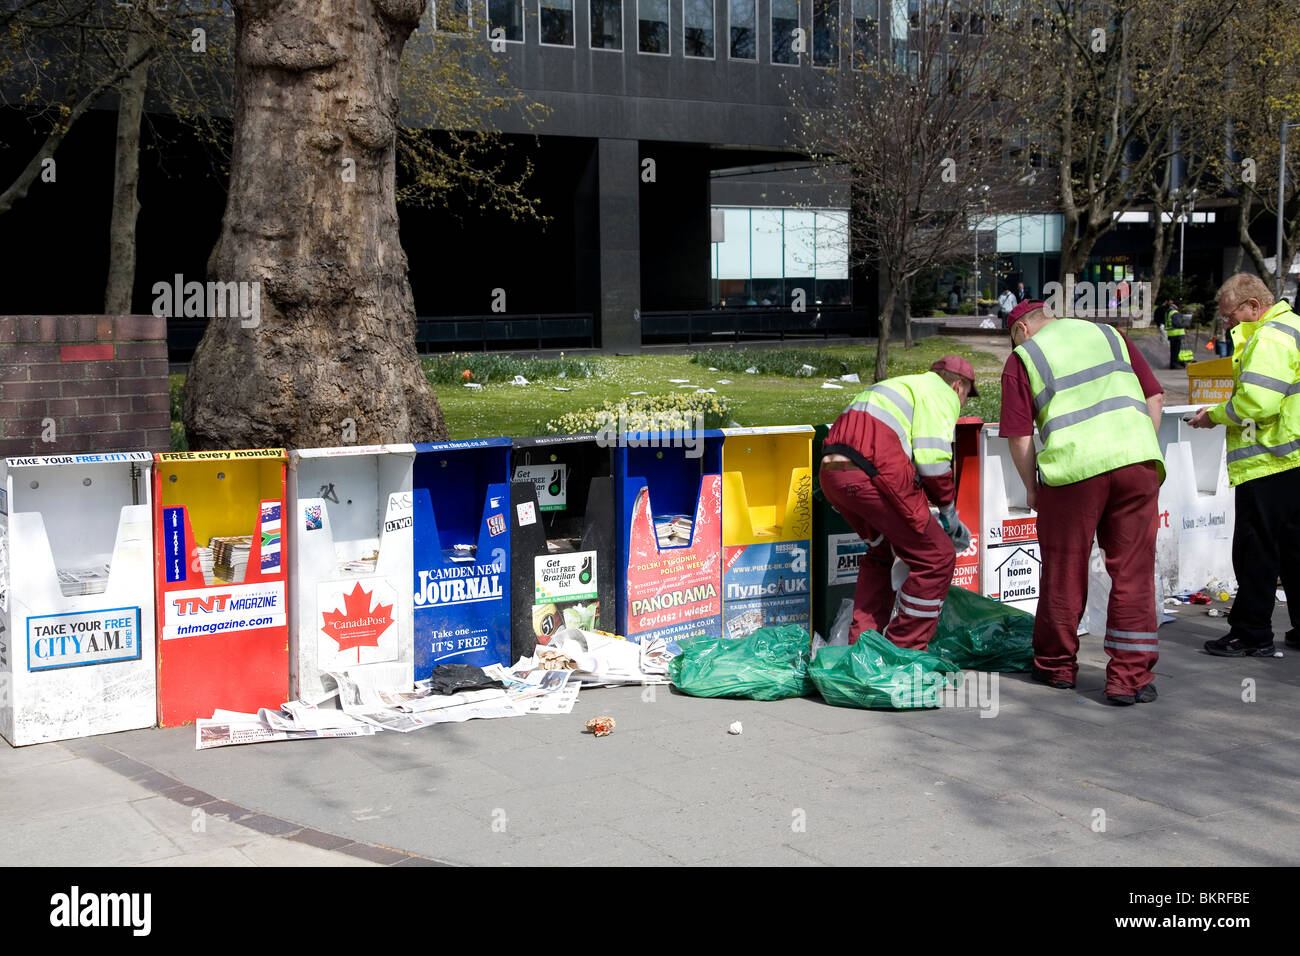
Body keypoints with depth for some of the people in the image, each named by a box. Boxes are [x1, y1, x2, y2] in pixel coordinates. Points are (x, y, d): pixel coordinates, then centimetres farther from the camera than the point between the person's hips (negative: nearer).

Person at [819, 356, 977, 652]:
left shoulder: (903, 385, 36)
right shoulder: (941, 393, 7)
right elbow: (932, 458, -6)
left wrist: (928, 515, 44)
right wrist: (949, 511, 9)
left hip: (830, 471, 9)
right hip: (871, 472, -9)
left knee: (881, 551, 30)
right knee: (936, 556, 3)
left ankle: (862, 642, 27)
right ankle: (905, 651, 8)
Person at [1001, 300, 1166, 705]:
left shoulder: (1023, 357, 8)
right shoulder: (1108, 334, 20)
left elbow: (1020, 437, 2)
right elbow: (1154, 398, 16)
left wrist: (1032, 488, 14)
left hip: (1074, 469, -3)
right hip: (1137, 459, 3)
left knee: (1064, 574, 12)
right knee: (1133, 573, 6)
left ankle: (1056, 666, 26)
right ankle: (1131, 678, 6)